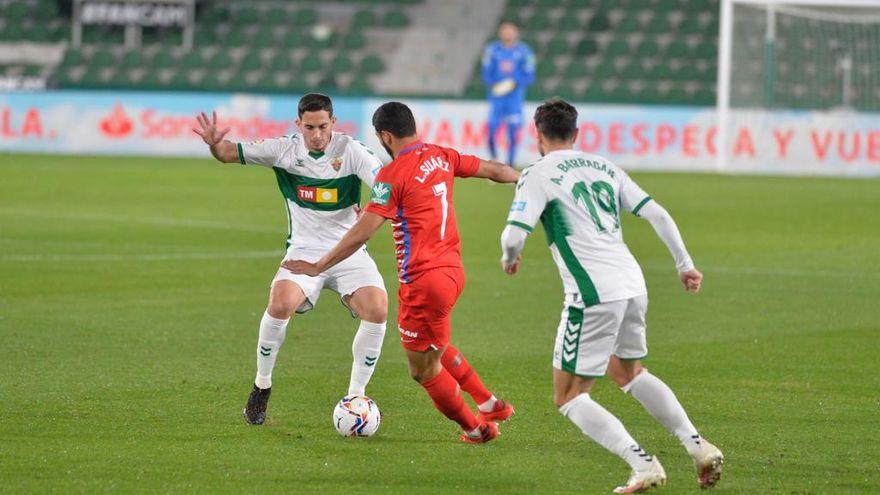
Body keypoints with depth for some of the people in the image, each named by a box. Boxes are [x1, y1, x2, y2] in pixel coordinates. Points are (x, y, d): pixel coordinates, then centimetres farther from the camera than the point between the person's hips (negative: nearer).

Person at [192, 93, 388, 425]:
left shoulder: (351, 151, -11)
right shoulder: (285, 149, -4)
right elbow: (229, 154, 1)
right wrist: (214, 144, -23)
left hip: (349, 252, 0)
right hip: (304, 251, 0)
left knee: (377, 310, -24)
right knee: (281, 303, -29)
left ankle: (356, 395, -5)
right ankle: (262, 386, -7)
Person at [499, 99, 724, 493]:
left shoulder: (537, 175, -2)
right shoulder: (604, 168, 17)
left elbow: (514, 235, -11)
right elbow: (658, 215, 14)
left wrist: (509, 259, 11)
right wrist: (685, 264, 20)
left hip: (594, 294, -7)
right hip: (633, 286, 7)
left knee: (569, 397, 4)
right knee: (628, 373, 31)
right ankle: (698, 447, 19)